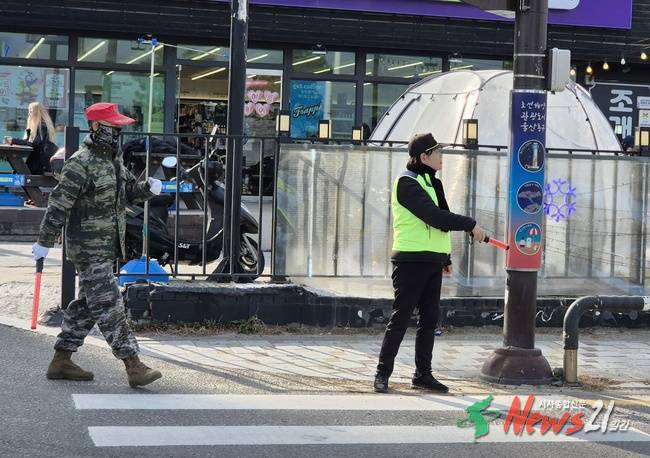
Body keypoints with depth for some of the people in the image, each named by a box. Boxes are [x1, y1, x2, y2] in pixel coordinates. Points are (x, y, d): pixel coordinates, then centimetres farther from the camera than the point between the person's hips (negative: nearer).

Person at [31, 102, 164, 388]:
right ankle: (134, 367, -12)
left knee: (87, 305, 14)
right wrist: (44, 242, -17)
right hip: (88, 248, -10)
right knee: (108, 306, -10)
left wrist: (148, 188, -1)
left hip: (108, 245, 10)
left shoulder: (113, 159, 12)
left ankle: (61, 362, 23)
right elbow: (59, 205, -17)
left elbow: (129, 191, 21)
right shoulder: (80, 163, -16)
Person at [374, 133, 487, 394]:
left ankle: (423, 374, 16)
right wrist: (470, 225, -18)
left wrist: (445, 257, 19)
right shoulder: (407, 183, -11)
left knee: (429, 320, 9)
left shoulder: (431, 182, 18)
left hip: (432, 262, 9)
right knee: (400, 318, -5)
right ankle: (383, 373, 2)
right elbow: (434, 216, -21)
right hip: (411, 261, -9)